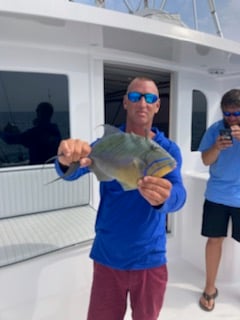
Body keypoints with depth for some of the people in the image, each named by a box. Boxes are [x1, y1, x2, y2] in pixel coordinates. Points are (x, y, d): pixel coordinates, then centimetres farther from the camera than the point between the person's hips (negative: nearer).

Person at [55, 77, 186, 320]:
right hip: (107, 257, 0)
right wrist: (67, 161, -45)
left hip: (149, 259, 0)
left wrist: (163, 198, -47)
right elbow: (71, 173, -22)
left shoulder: (168, 149, -8)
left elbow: (178, 196, -23)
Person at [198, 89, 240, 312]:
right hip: (217, 195, 1)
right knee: (214, 239, 8)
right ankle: (210, 288, 26)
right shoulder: (215, 129, -1)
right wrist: (217, 147, -22)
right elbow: (206, 161, -2)